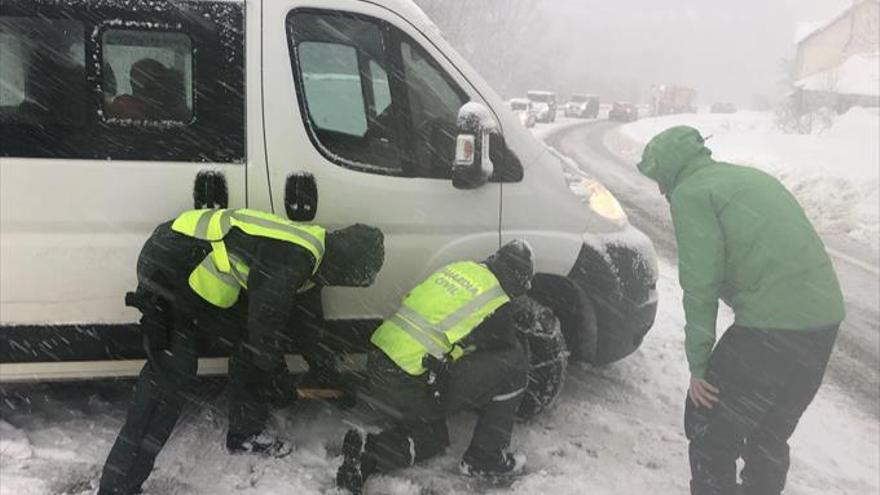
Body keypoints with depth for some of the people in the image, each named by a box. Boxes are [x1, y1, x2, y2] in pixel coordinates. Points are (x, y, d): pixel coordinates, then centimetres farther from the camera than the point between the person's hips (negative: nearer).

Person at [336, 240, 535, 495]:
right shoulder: (499, 307, -8)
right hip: (409, 385, -8)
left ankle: (369, 450, 4)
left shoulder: (459, 267, 11)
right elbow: (510, 355, 9)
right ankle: (486, 457, 10)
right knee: (513, 367, 0)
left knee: (432, 436, 28)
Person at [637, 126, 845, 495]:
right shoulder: (749, 177, 21)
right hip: (825, 314, 9)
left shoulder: (690, 192, -5)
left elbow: (700, 284, -12)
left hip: (773, 323, -9)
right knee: (771, 435, 24)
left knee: (709, 427, 8)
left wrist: (698, 364, -7)